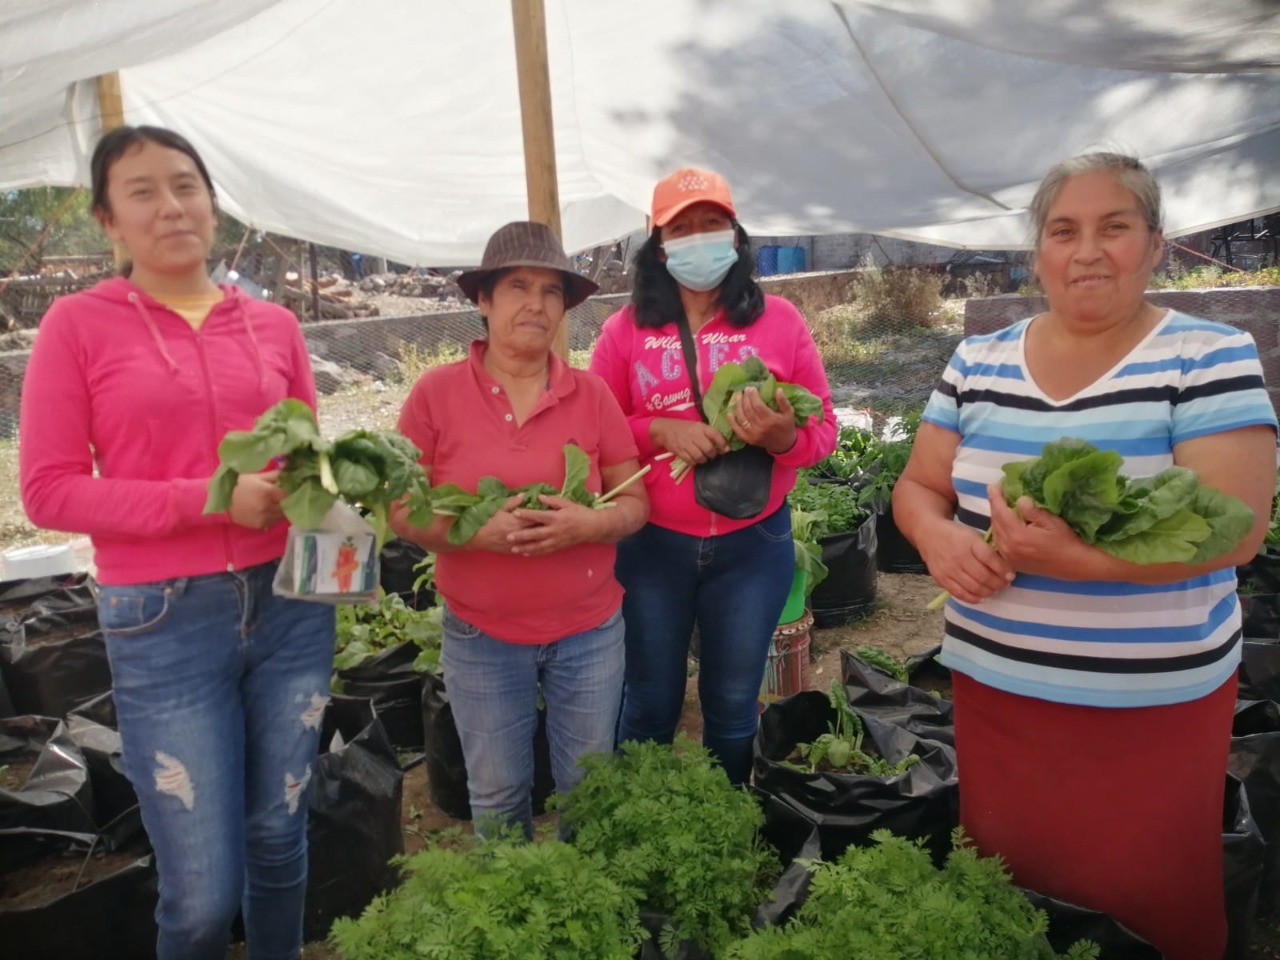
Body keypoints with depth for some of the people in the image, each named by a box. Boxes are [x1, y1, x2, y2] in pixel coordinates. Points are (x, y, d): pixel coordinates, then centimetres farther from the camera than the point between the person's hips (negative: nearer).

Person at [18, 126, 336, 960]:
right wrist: (207, 498, -17)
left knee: (279, 841, 18)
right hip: (164, 622, -3)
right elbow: (50, 492, -6)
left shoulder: (274, 325, 6)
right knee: (202, 892, 4)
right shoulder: (78, 324, -3)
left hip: (291, 605, 3)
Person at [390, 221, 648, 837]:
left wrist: (589, 523, -22)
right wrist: (475, 530, -24)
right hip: (481, 637, -1)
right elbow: (401, 510, -5)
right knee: (497, 799, 16)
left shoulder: (591, 394, -3)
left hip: (590, 632, 1)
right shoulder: (436, 393, -7)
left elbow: (635, 502, 0)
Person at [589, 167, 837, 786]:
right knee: (650, 704, 16)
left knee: (733, 705, 18)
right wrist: (659, 431, -19)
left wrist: (781, 436, -23)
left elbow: (823, 428, -1)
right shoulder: (625, 328, -1)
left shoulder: (780, 320, -1)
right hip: (650, 543, 0)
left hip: (754, 543, 1)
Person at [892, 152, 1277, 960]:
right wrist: (938, 536, -17)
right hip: (994, 690, 4)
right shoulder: (977, 363, 3)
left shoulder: (1210, 357, -8)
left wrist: (1076, 558, -31)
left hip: (1152, 706, -3)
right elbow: (918, 486, 6)